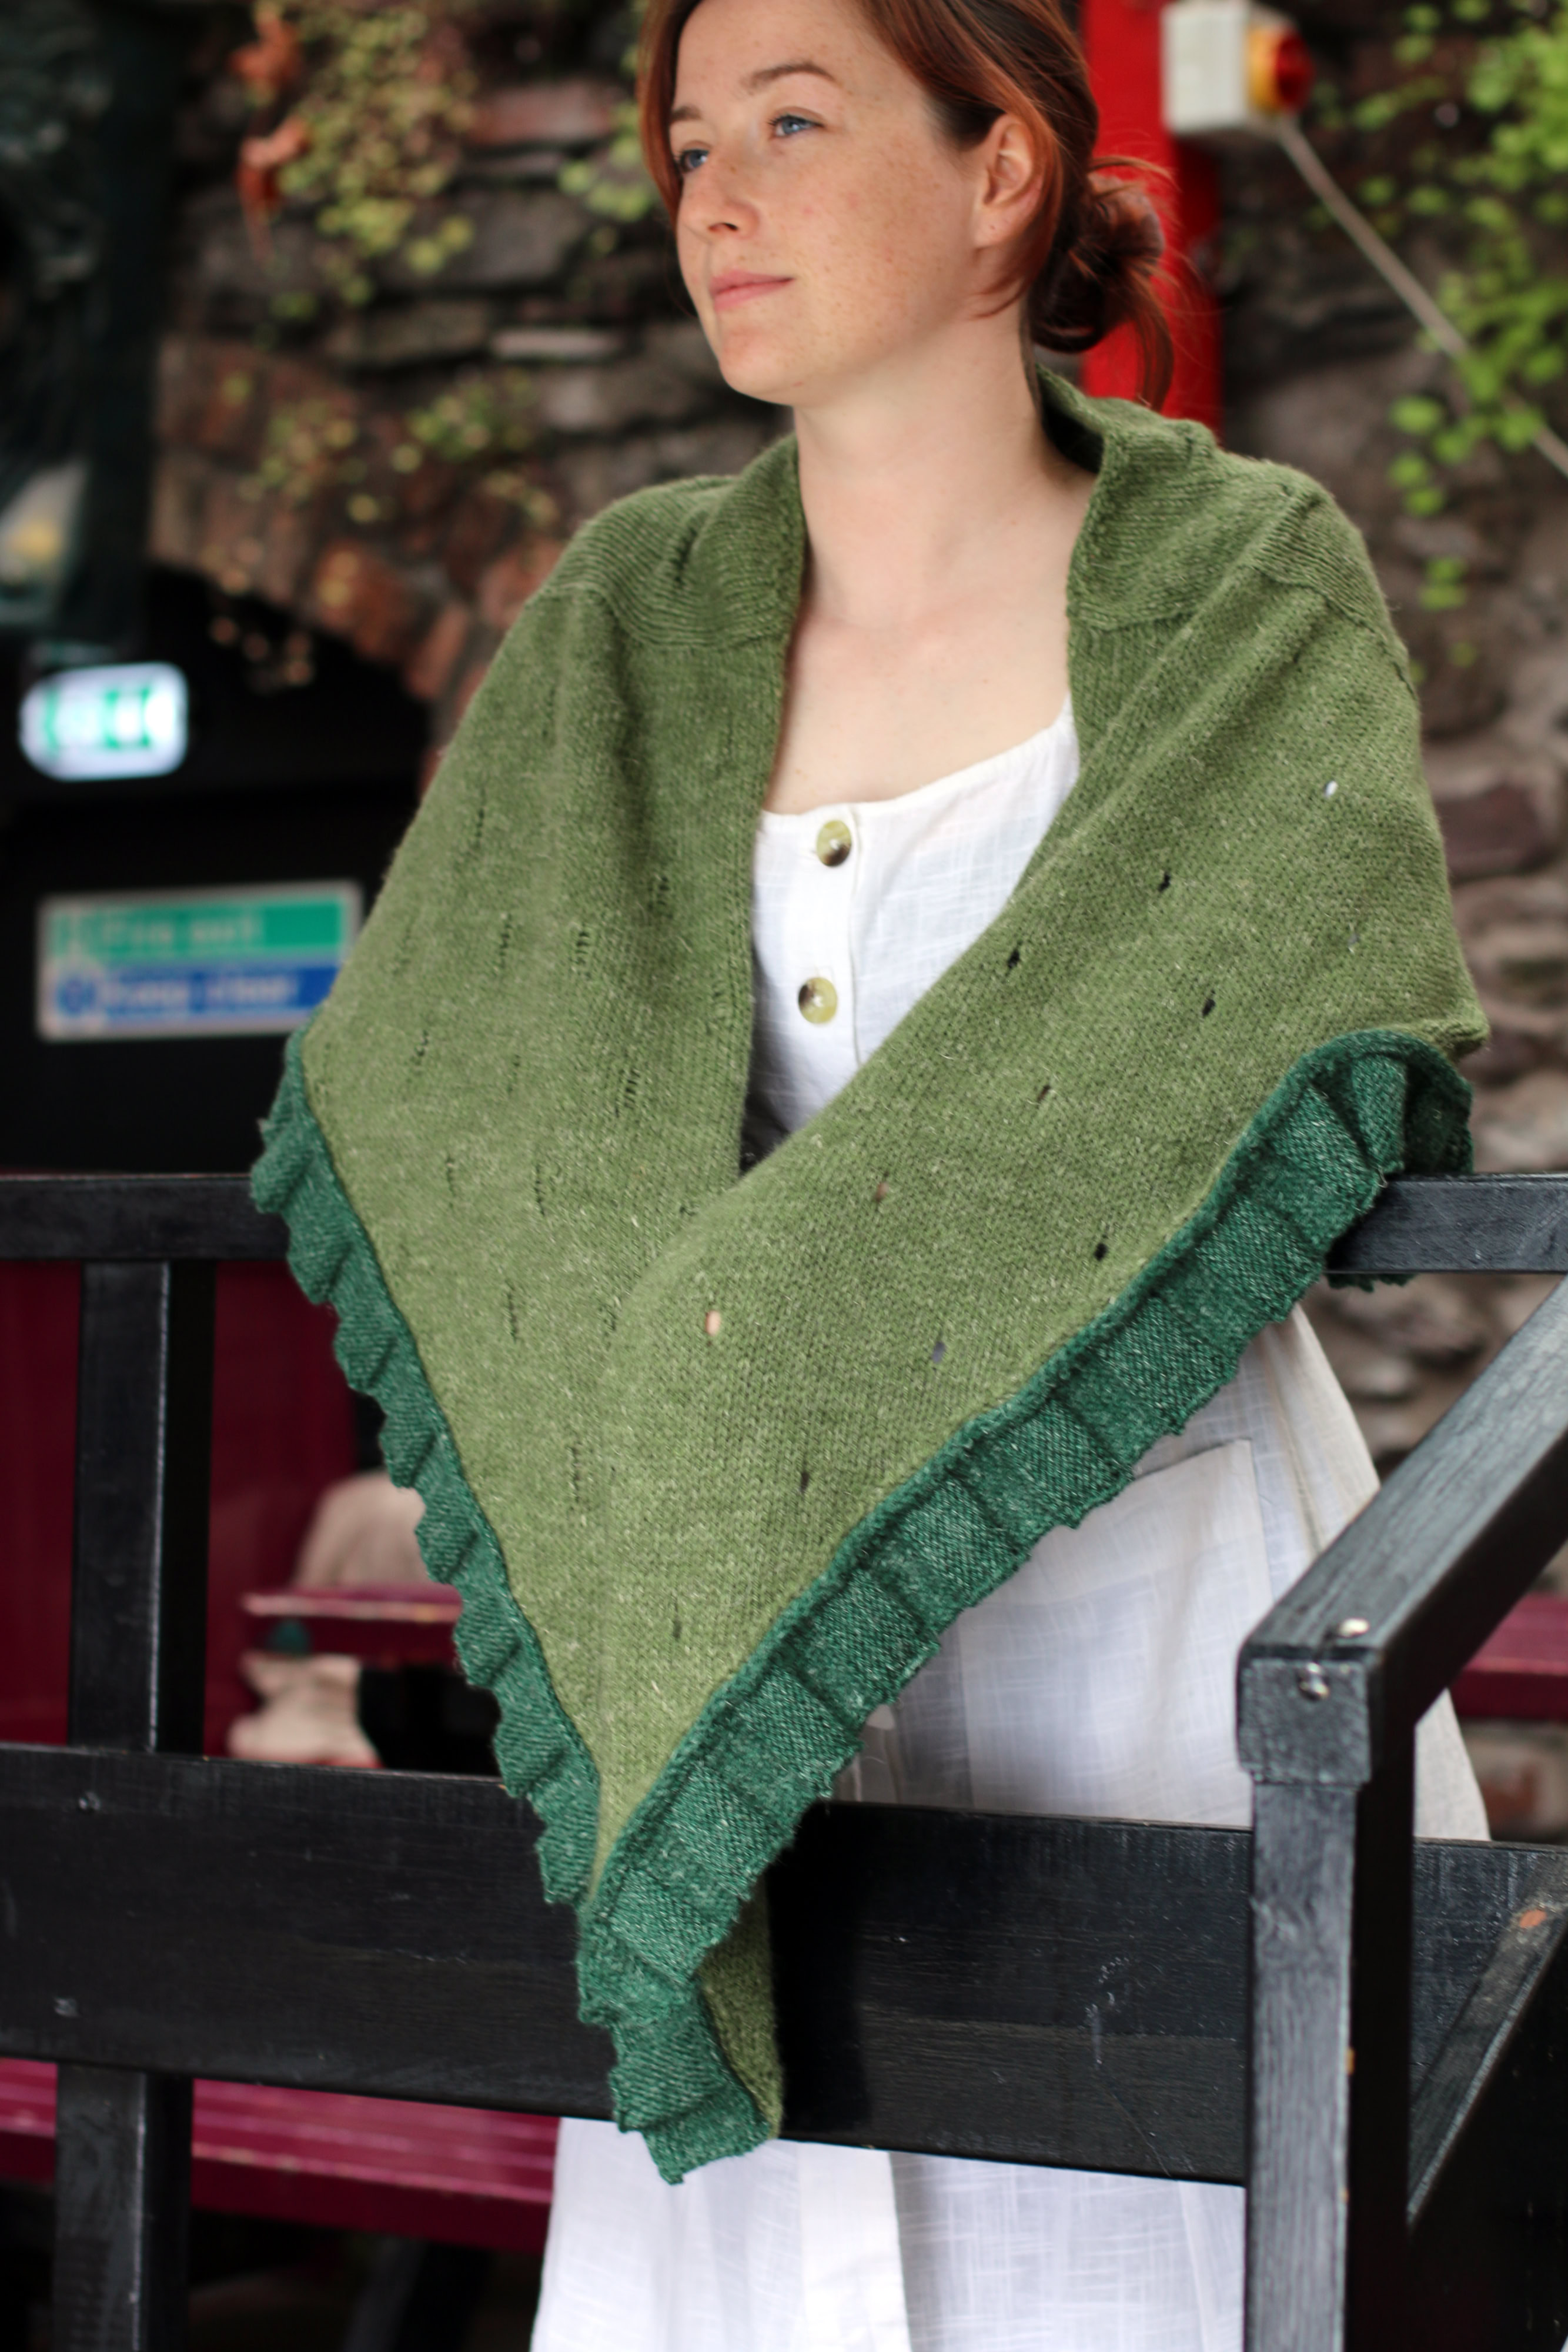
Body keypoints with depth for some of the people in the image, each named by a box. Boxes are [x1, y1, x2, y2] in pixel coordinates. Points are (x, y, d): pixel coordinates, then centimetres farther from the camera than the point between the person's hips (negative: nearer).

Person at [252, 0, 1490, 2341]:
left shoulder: (1252, 591, -1)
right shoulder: (621, 629, 8)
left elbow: (1358, 1043, -11)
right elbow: (422, 1076, 11)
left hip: (1148, 1575, -3)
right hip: (753, 1599, 3)